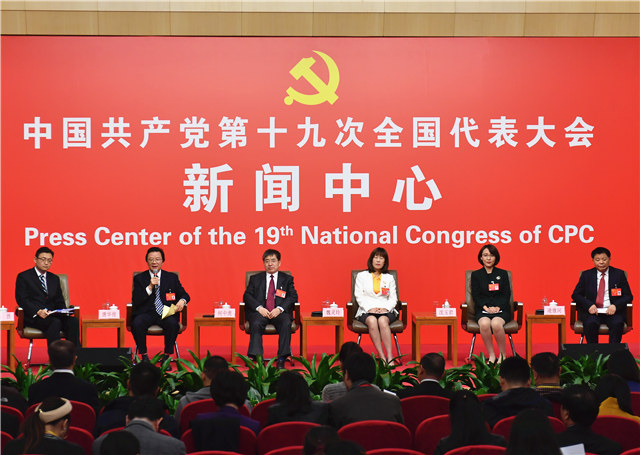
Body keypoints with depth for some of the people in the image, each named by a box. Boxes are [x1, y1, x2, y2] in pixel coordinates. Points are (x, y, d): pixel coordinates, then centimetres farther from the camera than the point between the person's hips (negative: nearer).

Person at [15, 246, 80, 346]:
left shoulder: (54, 278, 22)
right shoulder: (23, 277, 6)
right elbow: (22, 300, -5)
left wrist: (63, 311, -5)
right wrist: (37, 311, -21)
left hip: (53, 314, 5)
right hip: (32, 317, -5)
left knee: (73, 321, -25)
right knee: (55, 322, -35)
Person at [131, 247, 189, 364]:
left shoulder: (172, 277, 15)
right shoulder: (139, 278, 10)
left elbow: (184, 295, 15)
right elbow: (135, 301, -1)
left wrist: (182, 301, -10)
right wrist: (150, 287, -12)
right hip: (146, 313, 0)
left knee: (172, 323, -34)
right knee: (137, 323, -33)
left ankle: (167, 355, -17)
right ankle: (144, 355, -15)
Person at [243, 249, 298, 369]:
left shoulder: (287, 279, 16)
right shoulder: (255, 279, 18)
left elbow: (293, 296, 4)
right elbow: (247, 296, 7)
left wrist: (279, 309, -13)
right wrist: (259, 308, -13)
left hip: (279, 312, 0)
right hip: (260, 311, 0)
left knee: (286, 324, -33)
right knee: (256, 324, -33)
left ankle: (282, 359, -31)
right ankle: (256, 358, -37)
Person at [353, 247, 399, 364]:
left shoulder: (389, 278, 20)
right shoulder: (361, 276, 15)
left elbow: (393, 298, 13)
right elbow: (359, 296, 5)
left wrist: (385, 308, -9)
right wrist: (370, 308, -12)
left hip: (386, 310, 1)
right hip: (366, 310, -1)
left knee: (383, 320, -36)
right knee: (372, 321, -37)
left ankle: (390, 357, -44)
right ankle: (382, 358, -42)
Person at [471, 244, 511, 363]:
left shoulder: (503, 274, 14)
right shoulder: (476, 275, 14)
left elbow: (506, 295, 6)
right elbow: (476, 295, 5)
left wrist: (497, 307, -11)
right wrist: (486, 307, -11)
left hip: (501, 309, 0)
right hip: (483, 309, 1)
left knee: (496, 324, -36)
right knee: (484, 324, -36)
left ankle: (503, 355, -19)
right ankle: (491, 355, -23)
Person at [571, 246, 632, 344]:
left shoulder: (619, 274, 9)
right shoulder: (586, 275, 11)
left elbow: (628, 296, 7)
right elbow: (575, 295, 8)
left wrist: (615, 306, -14)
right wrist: (589, 305, -13)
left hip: (612, 311, 0)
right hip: (592, 311, 0)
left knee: (617, 323, -32)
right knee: (590, 323, -32)